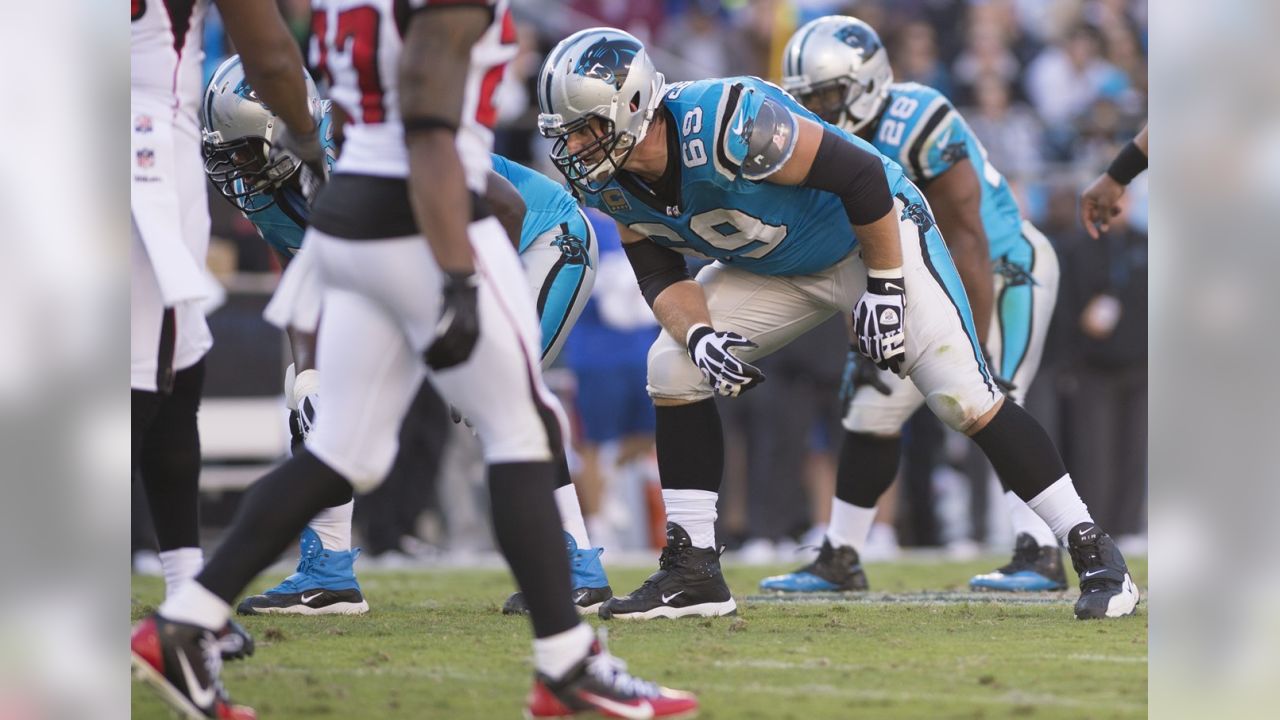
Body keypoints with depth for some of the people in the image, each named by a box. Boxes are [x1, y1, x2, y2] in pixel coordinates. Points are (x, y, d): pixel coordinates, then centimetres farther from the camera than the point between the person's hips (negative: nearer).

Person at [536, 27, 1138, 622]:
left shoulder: (725, 126, -37)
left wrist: (886, 287, -23)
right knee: (674, 368, -7)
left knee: (963, 397, -17)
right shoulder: (611, 183, -13)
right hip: (772, 270, 7)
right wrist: (699, 334, -24)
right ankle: (692, 572, 1)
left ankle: (1094, 554, -9)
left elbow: (861, 174, -31)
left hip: (872, 238, -7)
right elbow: (659, 275, -3)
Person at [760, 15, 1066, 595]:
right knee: (872, 408, 5)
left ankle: (1040, 555, -21)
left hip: (1006, 270, -8)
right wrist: (862, 341, 0)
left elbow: (967, 244, -29)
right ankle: (840, 559, 13)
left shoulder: (916, 128, -30)